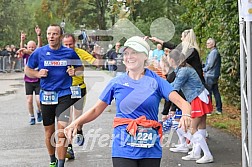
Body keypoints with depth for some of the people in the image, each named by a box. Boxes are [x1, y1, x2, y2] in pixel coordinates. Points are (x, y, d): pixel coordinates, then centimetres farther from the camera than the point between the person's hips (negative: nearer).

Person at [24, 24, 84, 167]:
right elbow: (27, 70, 11)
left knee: (62, 132, -14)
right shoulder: (39, 52, 1)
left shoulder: (70, 53, 1)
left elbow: (81, 68, 16)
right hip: (46, 95, 2)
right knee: (49, 133, 13)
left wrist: (75, 72, -6)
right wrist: (38, 73, -9)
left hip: (64, 95, -2)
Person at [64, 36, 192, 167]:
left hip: (150, 150, 0)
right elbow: (96, 110, 10)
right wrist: (76, 123, -6)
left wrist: (185, 115, -31)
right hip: (124, 148, 0)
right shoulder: (117, 82, 6)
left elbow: (182, 102, -8)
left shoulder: (155, 81, 1)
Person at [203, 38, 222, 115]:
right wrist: (205, 69, 14)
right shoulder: (216, 52, 16)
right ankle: (219, 109, 14)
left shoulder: (213, 52, -15)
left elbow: (210, 64, -18)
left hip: (210, 75, -10)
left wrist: (203, 70, -3)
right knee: (216, 92, 11)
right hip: (215, 75, 10)